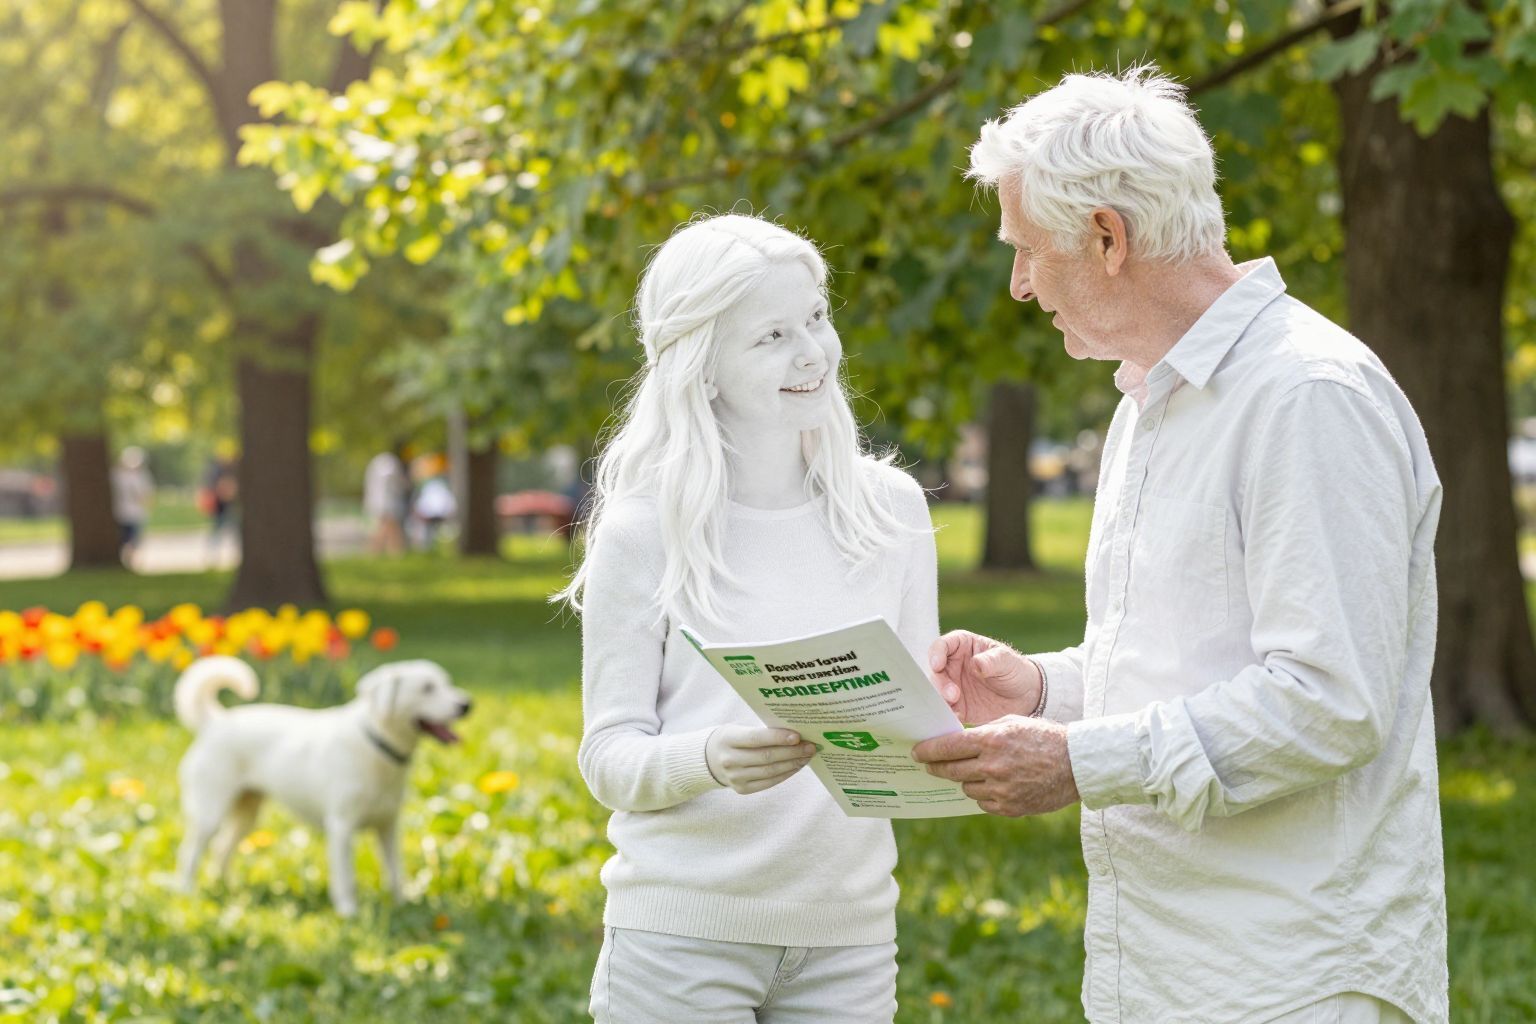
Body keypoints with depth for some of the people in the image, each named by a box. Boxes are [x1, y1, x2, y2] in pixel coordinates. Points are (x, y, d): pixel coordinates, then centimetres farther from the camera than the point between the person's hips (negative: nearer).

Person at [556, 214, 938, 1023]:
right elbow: (610, 757, -4)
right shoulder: (644, 529, -5)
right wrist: (709, 759, -24)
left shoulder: (892, 508, 4)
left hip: (846, 932, 3)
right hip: (682, 935, -3)